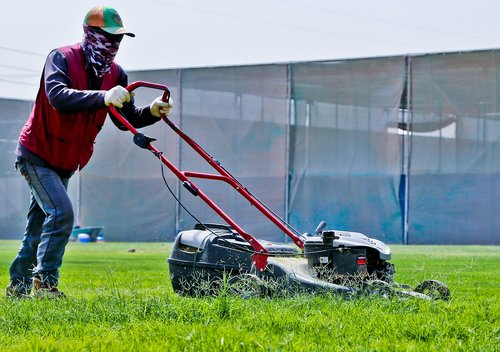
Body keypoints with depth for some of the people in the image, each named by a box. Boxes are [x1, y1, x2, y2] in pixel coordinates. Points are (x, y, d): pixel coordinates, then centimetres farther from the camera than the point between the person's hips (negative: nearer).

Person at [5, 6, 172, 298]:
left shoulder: (115, 74, 0)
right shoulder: (62, 59, -19)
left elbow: (126, 118, 0)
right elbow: (57, 96, -38)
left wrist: (152, 112, -20)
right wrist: (103, 97, -50)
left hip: (65, 163, 7)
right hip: (37, 155, -7)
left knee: (41, 224, 13)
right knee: (61, 212, -20)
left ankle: (19, 285, 23)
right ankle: (45, 281, -14)